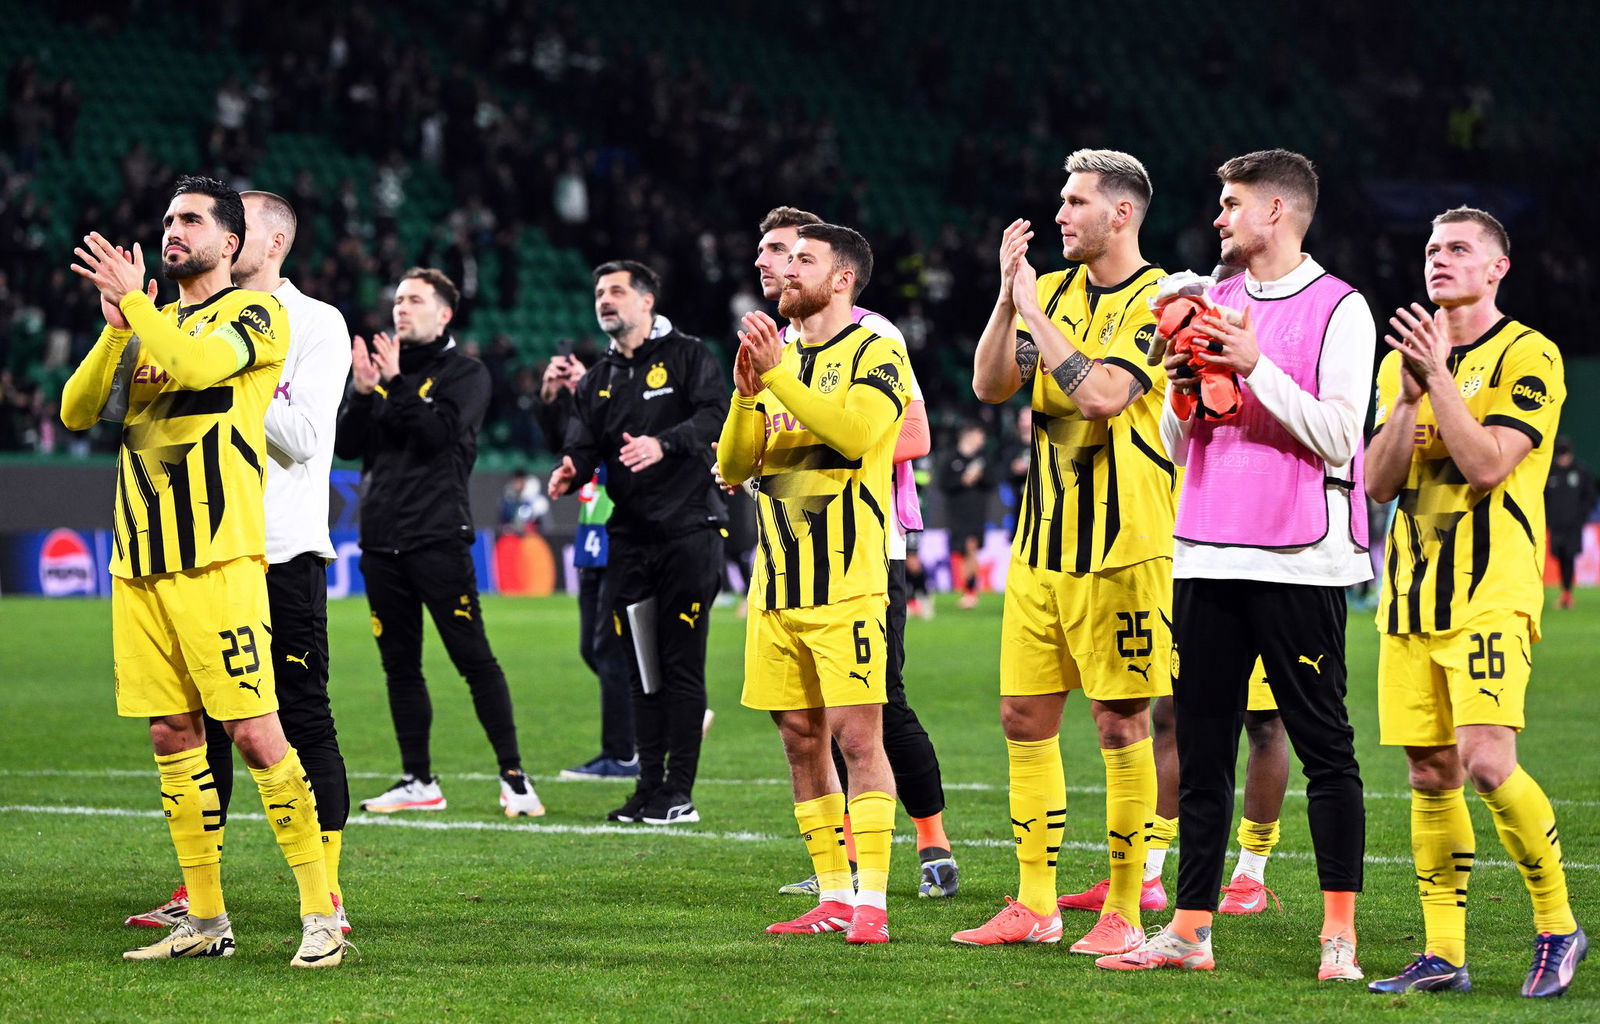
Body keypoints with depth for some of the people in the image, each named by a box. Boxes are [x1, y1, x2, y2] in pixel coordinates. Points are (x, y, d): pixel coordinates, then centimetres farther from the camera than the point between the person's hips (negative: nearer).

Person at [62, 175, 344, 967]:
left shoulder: (255, 313, 0)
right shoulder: (151, 325, 19)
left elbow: (192, 365, -19)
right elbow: (77, 411, 9)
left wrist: (134, 298, -11)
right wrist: (116, 326, -4)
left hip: (218, 560, -7)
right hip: (140, 561, 7)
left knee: (254, 732, -11)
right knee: (172, 736, 6)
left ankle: (322, 913, -6)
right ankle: (204, 920, 13)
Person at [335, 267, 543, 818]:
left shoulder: (465, 373, 2)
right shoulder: (380, 366, 16)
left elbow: (439, 432, -14)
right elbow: (345, 444, 8)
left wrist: (397, 384, -15)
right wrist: (363, 393, -6)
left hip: (438, 539, -5)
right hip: (381, 540, 5)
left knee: (474, 658, -8)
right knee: (400, 665, 7)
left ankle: (514, 776, -5)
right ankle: (419, 782, 14)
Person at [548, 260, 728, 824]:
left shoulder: (687, 356, 0)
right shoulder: (596, 382, 16)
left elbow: (717, 414, -14)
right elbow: (584, 449, 9)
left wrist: (664, 444, -29)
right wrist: (571, 471, -14)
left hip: (688, 533, -5)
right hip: (630, 539, 5)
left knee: (682, 666, -5)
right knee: (643, 672, 7)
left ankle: (680, 793, -3)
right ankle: (649, 787, 13)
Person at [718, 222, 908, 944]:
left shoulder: (876, 353, -2)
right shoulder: (777, 357, 18)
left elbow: (855, 431, -20)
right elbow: (732, 468, 13)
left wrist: (779, 376, -19)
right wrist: (747, 395, -3)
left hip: (846, 583, -7)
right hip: (777, 583, 7)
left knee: (855, 734, -10)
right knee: (801, 738, 7)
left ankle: (871, 901, -10)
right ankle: (834, 896, 13)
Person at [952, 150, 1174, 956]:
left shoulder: (1157, 302, -9)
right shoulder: (1051, 293, 11)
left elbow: (1104, 395, -22)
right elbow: (991, 385, 3)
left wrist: (1034, 313, -16)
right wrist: (1009, 297, -9)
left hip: (1121, 548, -7)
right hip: (1041, 544, 7)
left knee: (1121, 723, -2)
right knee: (1024, 717, 7)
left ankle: (1123, 912, 4)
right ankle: (1034, 905, 15)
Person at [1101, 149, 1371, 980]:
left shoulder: (1339, 309, -3)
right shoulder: (1214, 303, 15)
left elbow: (1339, 436, -12)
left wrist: (1256, 368, -16)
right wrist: (1181, 392, -3)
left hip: (1300, 562, -6)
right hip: (1208, 555, 6)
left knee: (1323, 746, -2)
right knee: (1201, 747, 6)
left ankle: (1339, 933, 2)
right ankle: (1191, 929, 10)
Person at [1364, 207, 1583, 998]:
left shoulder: (1527, 357, -4)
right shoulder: (1405, 360, 15)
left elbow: (1487, 464, -16)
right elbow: (1378, 481, 7)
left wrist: (1439, 378, -16)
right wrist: (1408, 396, -6)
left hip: (1491, 592, -6)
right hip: (1411, 596, 6)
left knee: (1487, 763, -18)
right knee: (1430, 775, 5)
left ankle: (1558, 926, -1)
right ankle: (1442, 954, 9)